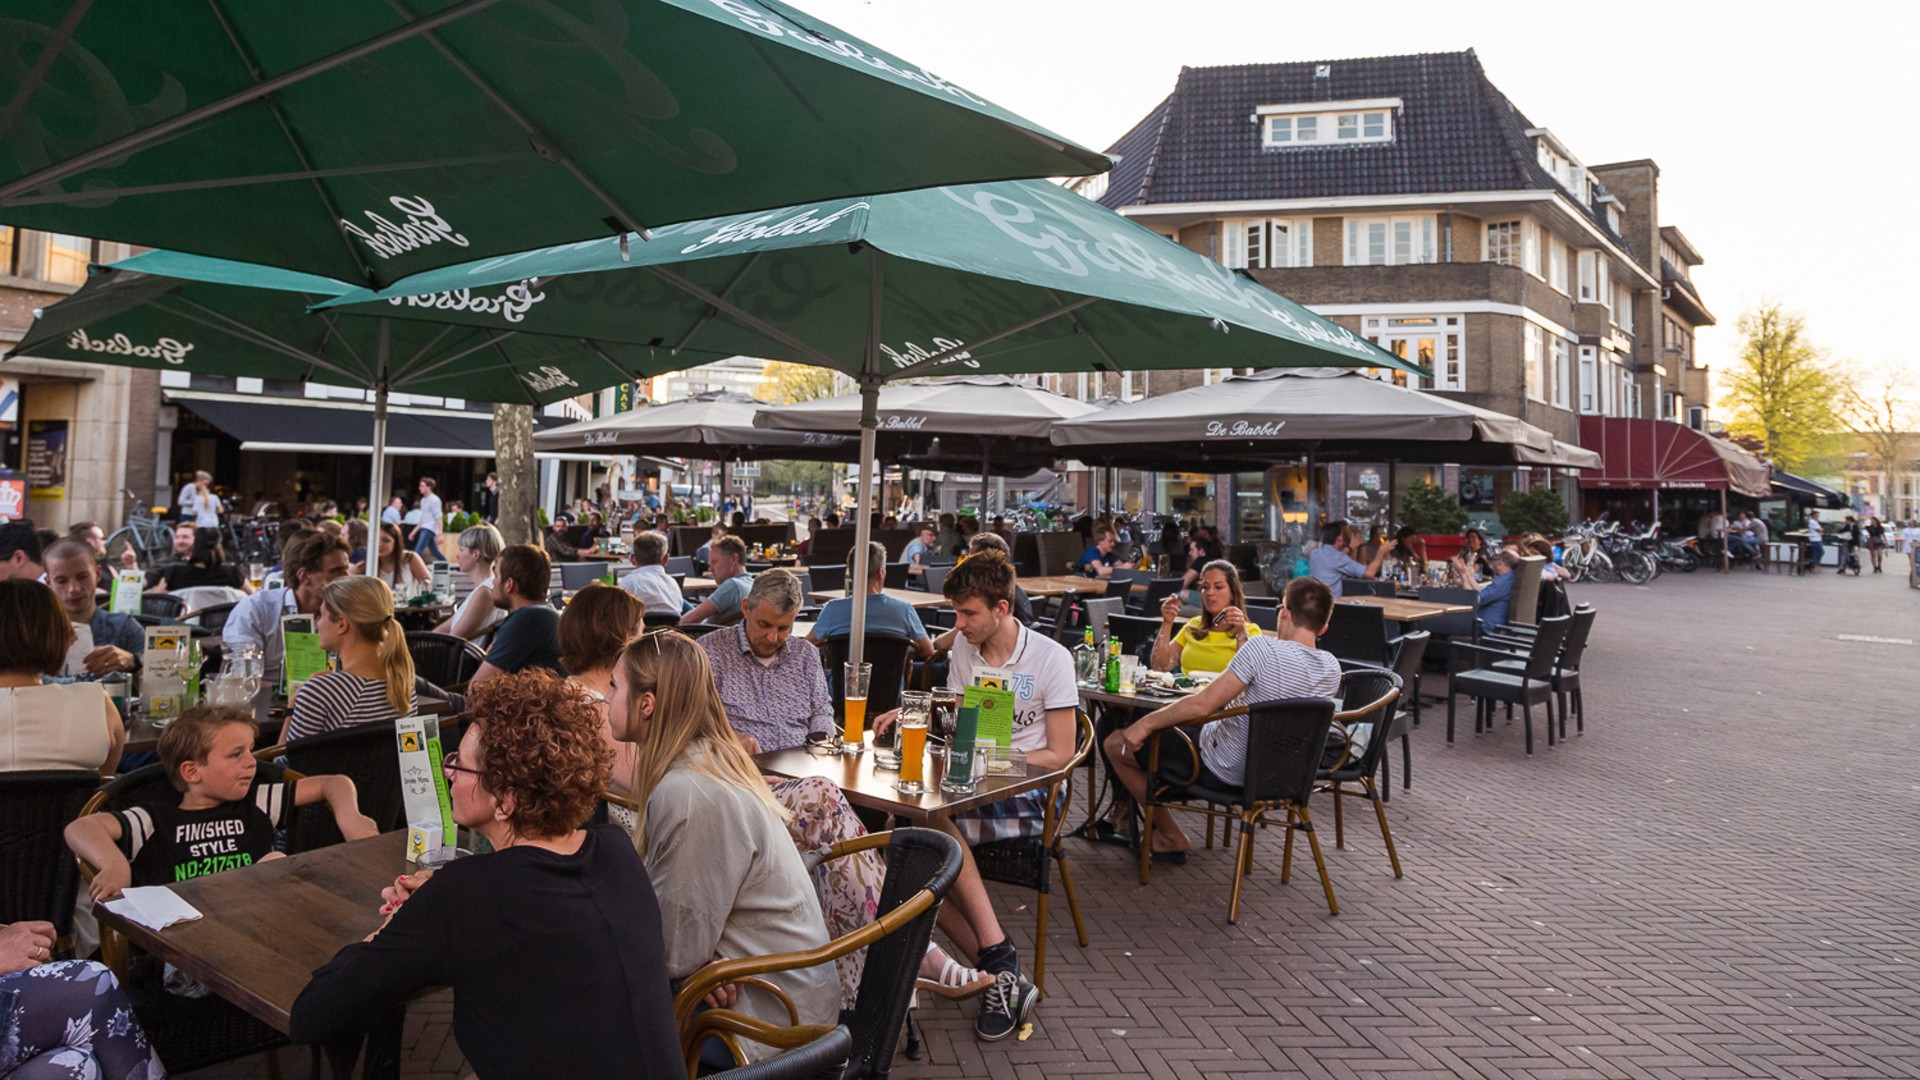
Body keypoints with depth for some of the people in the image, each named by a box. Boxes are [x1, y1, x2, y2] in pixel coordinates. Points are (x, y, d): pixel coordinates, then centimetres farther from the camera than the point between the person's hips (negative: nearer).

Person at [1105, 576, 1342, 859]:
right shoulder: (1332, 669, -6)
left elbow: (1203, 704, -27)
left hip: (1222, 772, -8)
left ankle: (1171, 838, 15)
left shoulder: (1263, 648, -28)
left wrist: (1146, 723, -16)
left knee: (1116, 744, 5)